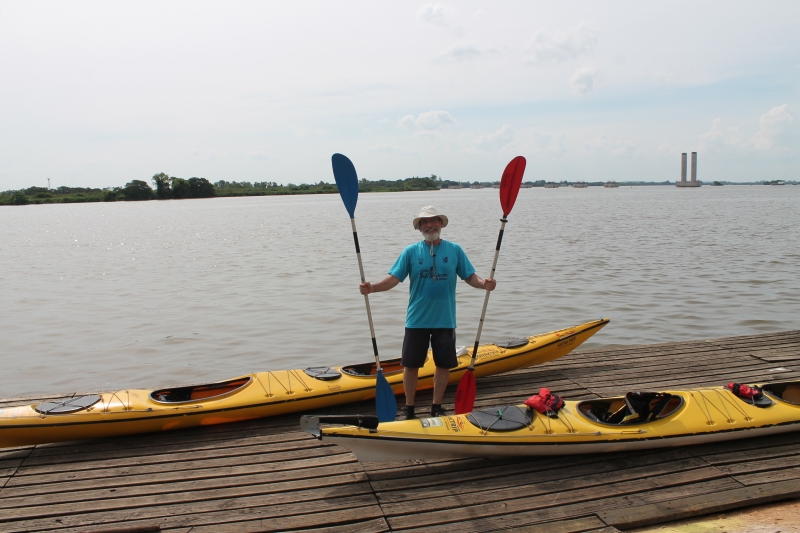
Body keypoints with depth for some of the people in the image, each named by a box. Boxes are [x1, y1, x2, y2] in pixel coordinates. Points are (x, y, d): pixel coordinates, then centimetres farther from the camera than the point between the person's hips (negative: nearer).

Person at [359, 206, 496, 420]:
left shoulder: (454, 250, 2)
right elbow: (394, 278, -5)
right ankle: (408, 408, 22)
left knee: (443, 364, 9)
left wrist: (483, 283, -20)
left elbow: (470, 276, 1)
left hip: (445, 321, 1)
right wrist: (372, 287, -22)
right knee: (411, 364, 5)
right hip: (417, 320, -1)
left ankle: (437, 407, 27)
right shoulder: (411, 251, 0)